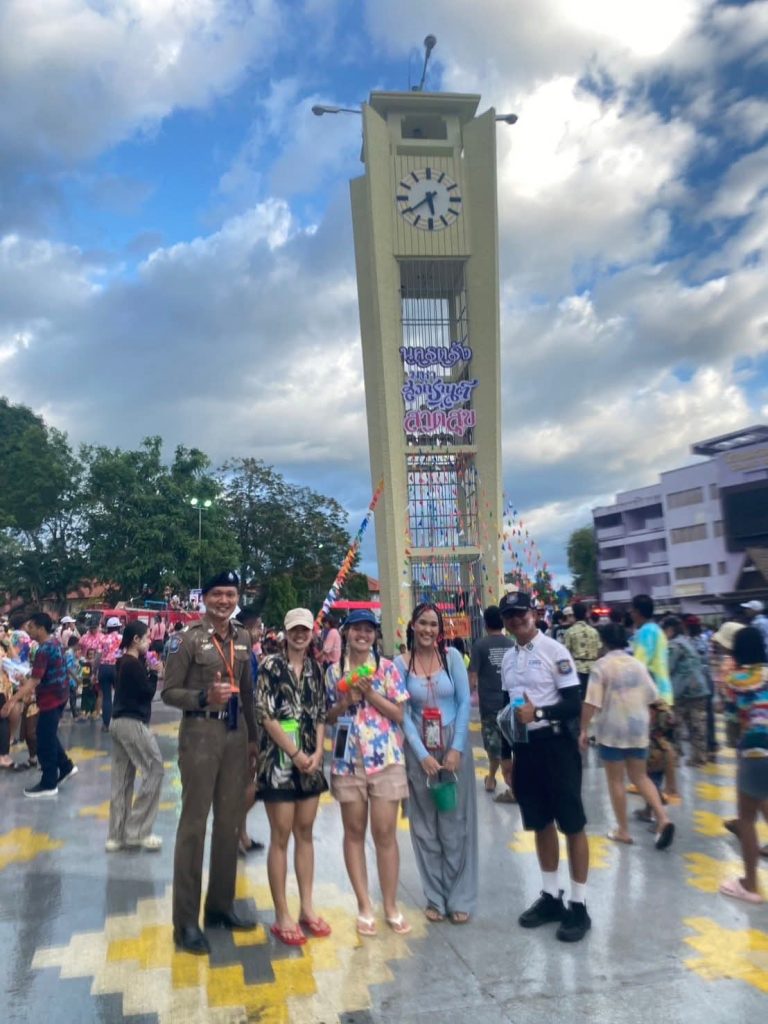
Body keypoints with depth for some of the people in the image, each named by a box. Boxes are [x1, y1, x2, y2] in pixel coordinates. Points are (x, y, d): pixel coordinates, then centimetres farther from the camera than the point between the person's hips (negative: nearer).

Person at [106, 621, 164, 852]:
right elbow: (148, 692, -14)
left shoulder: (124, 662, 14)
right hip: (132, 723, -10)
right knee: (154, 770, -4)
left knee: (122, 779, 11)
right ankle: (137, 831, -2)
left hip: (119, 722, 10)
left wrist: (149, 671, 5)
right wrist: (155, 674, 1)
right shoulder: (134, 664, -15)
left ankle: (117, 835, 15)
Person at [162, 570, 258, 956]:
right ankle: (185, 922, 13)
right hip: (200, 734, -6)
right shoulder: (187, 638, -9)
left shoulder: (242, 638, 8)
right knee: (194, 823, 1)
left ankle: (220, 905, 29)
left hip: (236, 734, 6)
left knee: (230, 821, 13)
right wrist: (205, 697, -24)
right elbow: (168, 692, -7)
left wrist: (253, 736, 13)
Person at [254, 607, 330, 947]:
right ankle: (282, 915, 13)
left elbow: (320, 714, 11)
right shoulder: (271, 665, -8)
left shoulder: (315, 668, 8)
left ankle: (307, 908, 23)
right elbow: (265, 715, -13)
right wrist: (296, 754, -13)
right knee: (281, 836, 2)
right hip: (279, 760, -5)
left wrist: (317, 752, -4)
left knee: (305, 833, 12)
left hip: (311, 760, 5)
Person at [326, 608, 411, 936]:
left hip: (386, 759, -2)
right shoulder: (334, 671, 5)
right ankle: (364, 906, 23)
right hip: (348, 760, 2)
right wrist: (344, 702, -10)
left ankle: (391, 906, 18)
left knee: (385, 833, 2)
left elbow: (400, 714, -3)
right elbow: (328, 716, 10)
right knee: (354, 832, 9)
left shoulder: (387, 667, -1)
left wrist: (371, 693, -14)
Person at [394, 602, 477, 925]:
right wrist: (422, 755, -11)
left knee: (456, 823, 5)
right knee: (425, 825, 8)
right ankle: (435, 897, 22)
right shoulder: (401, 663, -3)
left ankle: (460, 898, 18)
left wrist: (456, 748, -11)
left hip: (454, 745, 0)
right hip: (419, 749, 1)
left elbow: (465, 702, -5)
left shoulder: (452, 656, -3)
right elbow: (403, 713, -5)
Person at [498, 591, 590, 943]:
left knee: (572, 825, 3)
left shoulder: (555, 651, -11)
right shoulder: (508, 658, 9)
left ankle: (579, 906, 14)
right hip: (525, 747, 7)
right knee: (541, 824, 16)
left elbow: (574, 705, -13)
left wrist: (538, 713, -26)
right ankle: (551, 896, 30)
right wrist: (506, 755, 15)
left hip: (555, 744, -6)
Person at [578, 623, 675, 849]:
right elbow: (651, 697, 10)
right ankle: (663, 819, -2)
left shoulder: (601, 665, -10)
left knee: (615, 780, 7)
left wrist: (584, 730, -9)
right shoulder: (638, 664, 6)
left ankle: (622, 830, 13)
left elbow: (591, 702, -16)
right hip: (638, 728, 5)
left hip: (612, 729, -5)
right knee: (640, 777, 15)